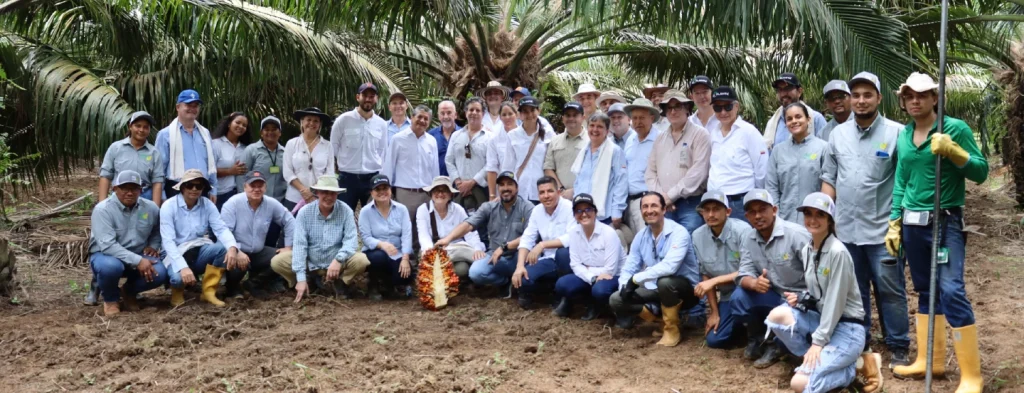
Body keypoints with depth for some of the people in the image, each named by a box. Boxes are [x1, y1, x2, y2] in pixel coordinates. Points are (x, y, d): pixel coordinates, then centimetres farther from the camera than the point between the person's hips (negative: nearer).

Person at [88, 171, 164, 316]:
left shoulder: (151, 208, -2)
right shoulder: (103, 209, -18)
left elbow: (158, 231, 19)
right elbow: (107, 245, -28)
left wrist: (153, 246, -3)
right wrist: (137, 261, -33)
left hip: (139, 257, 4)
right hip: (105, 255, -4)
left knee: (160, 273, -25)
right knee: (110, 266, -40)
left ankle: (128, 291, 10)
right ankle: (110, 299, -4)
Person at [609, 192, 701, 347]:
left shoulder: (679, 233, -22)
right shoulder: (641, 237, -2)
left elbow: (669, 267, -37)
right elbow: (628, 268, -1)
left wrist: (636, 279, -31)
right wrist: (625, 286, -24)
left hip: (685, 289, -6)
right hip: (657, 289, 6)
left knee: (665, 281, -38)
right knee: (616, 300, -10)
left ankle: (671, 329, -16)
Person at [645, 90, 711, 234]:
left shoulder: (699, 134, -1)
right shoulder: (660, 138, 17)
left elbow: (698, 172, -11)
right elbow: (650, 172, 14)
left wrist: (671, 195, -11)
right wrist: (660, 196, -3)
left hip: (690, 204, -5)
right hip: (664, 206, 5)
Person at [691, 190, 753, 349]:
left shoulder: (742, 230, -24)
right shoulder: (697, 236, -6)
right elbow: (706, 275, 3)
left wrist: (714, 281, -28)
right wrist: (714, 311, 4)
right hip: (727, 296, 6)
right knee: (714, 340, -3)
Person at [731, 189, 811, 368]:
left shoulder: (797, 234, -20)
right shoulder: (748, 241, 0)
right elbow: (743, 275, -7)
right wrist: (754, 283, -31)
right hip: (774, 296, 5)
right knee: (738, 298, -19)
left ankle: (775, 344, 3)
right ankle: (758, 339, 7)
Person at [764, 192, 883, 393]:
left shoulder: (838, 252, -18)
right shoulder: (806, 250, 6)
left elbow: (835, 301, -19)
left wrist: (818, 341, -18)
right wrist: (801, 297, -6)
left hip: (846, 328, -8)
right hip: (821, 319, 8)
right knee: (777, 315, -19)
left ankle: (857, 365, 1)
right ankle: (819, 360, -2)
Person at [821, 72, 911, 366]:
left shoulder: (896, 133, -5)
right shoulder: (838, 133, 8)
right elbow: (828, 178, 13)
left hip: (883, 229, -4)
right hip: (845, 229, 4)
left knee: (890, 291, 3)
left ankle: (898, 347, 15)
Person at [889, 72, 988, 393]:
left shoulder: (955, 128, -5)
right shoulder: (903, 136, 10)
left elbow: (981, 172, -6)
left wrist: (953, 151, -21)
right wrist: (894, 224, 12)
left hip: (945, 222, -6)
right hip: (912, 223, 6)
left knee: (951, 291, -14)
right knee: (925, 291, 13)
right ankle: (931, 360, 24)